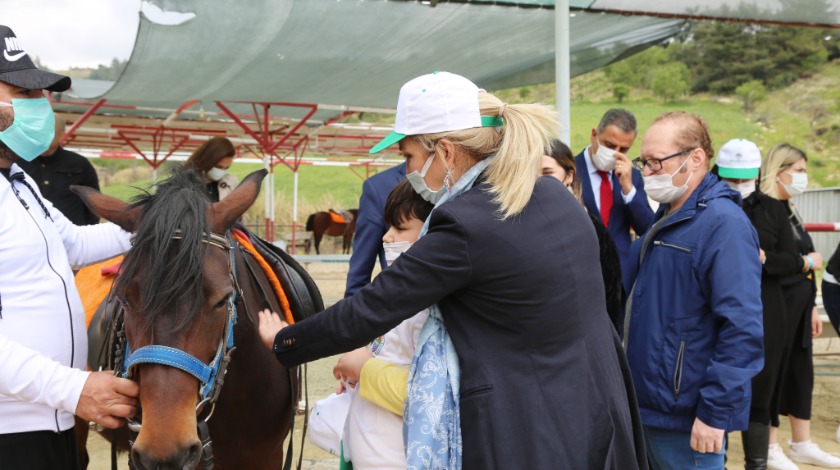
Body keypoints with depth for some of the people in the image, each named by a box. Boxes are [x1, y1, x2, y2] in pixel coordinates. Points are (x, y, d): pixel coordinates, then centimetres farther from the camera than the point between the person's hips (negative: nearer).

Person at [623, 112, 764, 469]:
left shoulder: (722, 223, -17)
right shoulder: (667, 217, 12)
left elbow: (742, 328, -23)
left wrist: (715, 411, -22)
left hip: (687, 416, -9)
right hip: (650, 404, 9)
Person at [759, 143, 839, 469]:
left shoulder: (789, 211, 15)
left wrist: (812, 307, 18)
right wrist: (807, 262, -13)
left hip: (798, 308, 9)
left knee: (801, 372, 14)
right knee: (773, 372, 0)